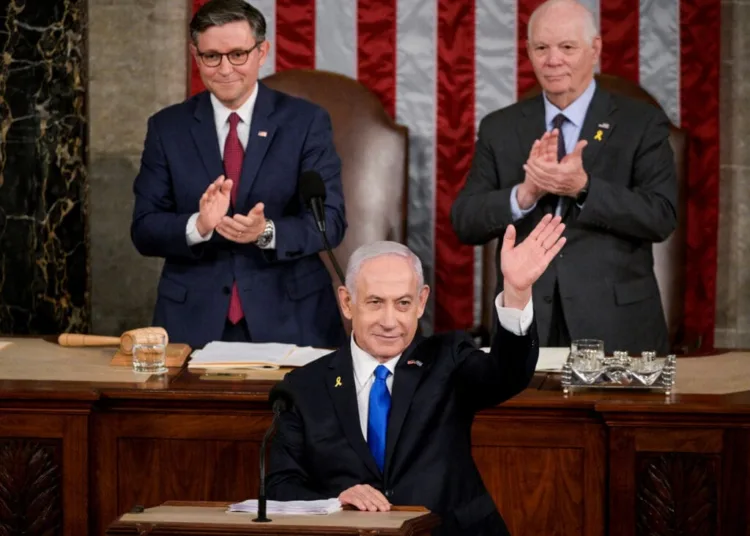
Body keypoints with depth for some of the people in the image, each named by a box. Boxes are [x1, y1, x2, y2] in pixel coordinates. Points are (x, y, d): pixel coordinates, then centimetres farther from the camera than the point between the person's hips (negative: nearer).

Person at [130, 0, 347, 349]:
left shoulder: (306, 122, 2)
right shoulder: (167, 128, 5)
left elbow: (330, 221, -4)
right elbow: (144, 230, 0)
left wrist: (267, 232, -22)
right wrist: (198, 226, -20)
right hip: (194, 320, 1)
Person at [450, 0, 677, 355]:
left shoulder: (642, 123, 0)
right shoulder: (499, 128, 8)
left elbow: (662, 217, -9)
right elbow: (464, 224, 1)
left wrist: (583, 188, -21)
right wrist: (525, 193, -16)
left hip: (615, 324, -2)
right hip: (526, 325, 2)